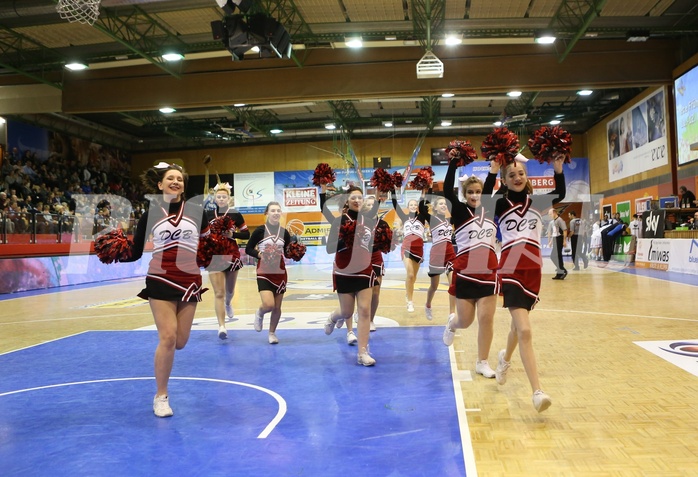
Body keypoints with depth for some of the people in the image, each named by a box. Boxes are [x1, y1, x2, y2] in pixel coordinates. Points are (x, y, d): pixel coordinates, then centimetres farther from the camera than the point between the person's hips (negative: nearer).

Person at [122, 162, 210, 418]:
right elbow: (135, 253, 4)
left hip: (189, 281, 2)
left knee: (180, 342, 3)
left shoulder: (196, 211, 5)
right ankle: (161, 397, 8)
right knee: (167, 338, -10)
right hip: (160, 280, -2)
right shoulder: (150, 214, 3)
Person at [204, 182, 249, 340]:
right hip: (214, 256, 0)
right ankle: (221, 326, -10)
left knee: (229, 289, 19)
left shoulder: (235, 214, -3)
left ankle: (228, 304, 54)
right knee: (218, 293, -9)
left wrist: (232, 234, -17)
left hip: (232, 256, 0)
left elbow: (247, 234, -2)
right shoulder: (208, 214, 2)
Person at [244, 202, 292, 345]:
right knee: (268, 305, -16)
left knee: (277, 307, 8)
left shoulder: (284, 232, 2)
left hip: (280, 273, 3)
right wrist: (259, 255, -19)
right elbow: (248, 249, -3)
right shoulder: (260, 230, -7)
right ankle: (259, 314, 21)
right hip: (264, 273, -3)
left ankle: (272, 333, 30)